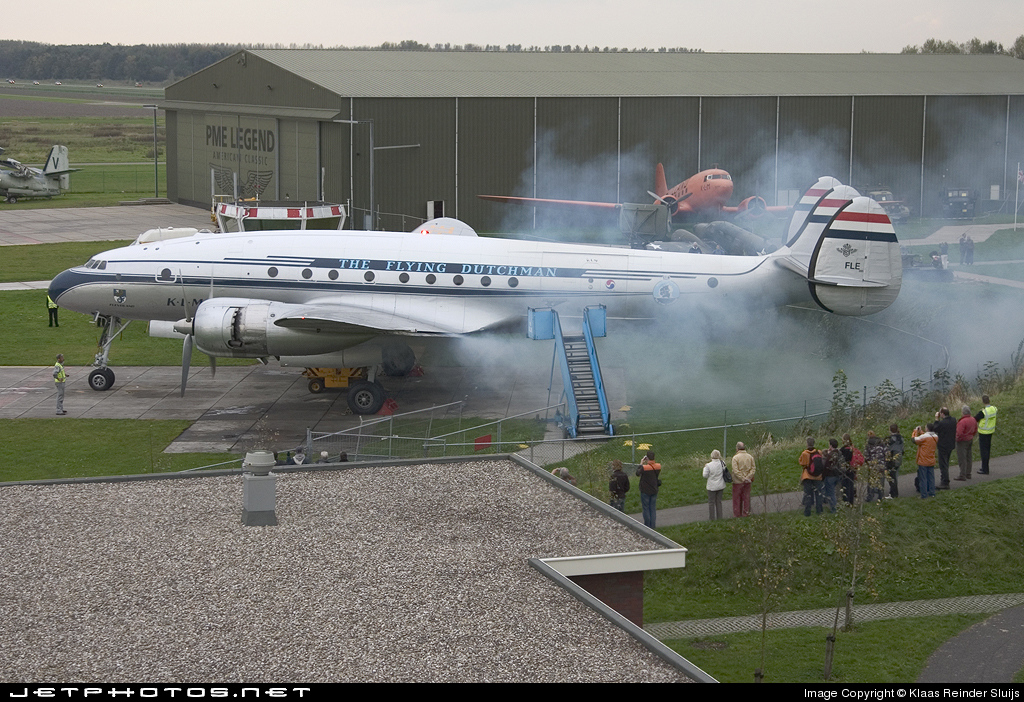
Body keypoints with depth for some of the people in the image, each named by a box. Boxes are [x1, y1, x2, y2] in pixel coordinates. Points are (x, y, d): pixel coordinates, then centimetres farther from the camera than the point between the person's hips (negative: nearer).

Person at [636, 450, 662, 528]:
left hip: (645, 491, -5)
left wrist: (641, 464, 5)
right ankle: (652, 526, 16)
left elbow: (638, 473, -5)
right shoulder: (658, 466, -7)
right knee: (653, 508, 12)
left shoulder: (644, 467, -23)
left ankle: (647, 525, 11)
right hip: (654, 490, 5)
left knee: (646, 508, 6)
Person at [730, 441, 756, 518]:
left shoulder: (735, 457, -15)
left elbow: (736, 471, -19)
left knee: (737, 498, 8)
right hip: (747, 482, 4)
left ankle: (737, 514, 12)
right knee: (746, 498, 13)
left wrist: (743, 479, -14)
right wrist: (748, 477, -9)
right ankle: (746, 513, 18)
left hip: (738, 482, -4)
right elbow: (753, 469, -2)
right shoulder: (750, 457, 0)